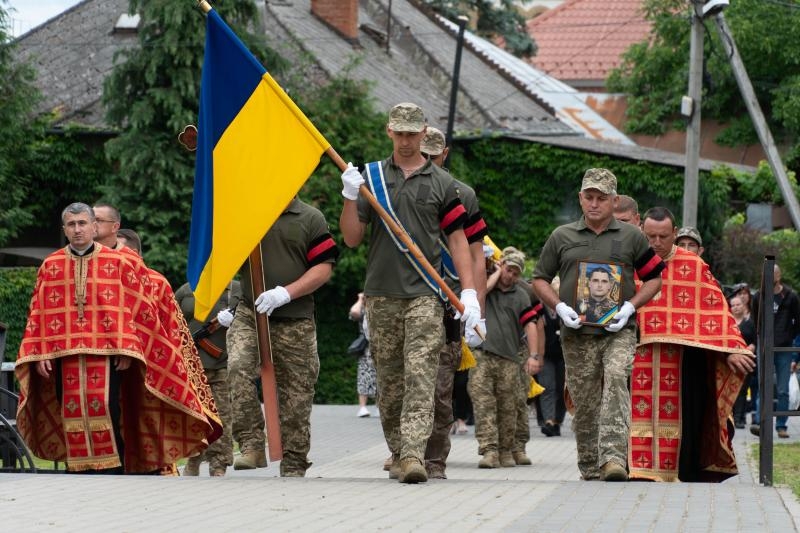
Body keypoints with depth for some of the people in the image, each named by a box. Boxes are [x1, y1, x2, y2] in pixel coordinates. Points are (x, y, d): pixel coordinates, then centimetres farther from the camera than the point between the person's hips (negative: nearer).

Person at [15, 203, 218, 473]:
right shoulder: (51, 266, 11)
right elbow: (38, 313, 9)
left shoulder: (117, 263, 5)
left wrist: (127, 349, -7)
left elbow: (134, 308, 2)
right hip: (65, 354, 3)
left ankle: (113, 472, -9)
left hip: (106, 352, -3)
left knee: (104, 409, -14)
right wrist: (40, 354, -1)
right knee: (73, 415, -1)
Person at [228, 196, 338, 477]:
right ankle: (252, 444, -22)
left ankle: (294, 467, 12)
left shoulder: (311, 219, 6)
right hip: (250, 315, 1)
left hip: (295, 322, -1)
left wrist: (285, 293, -13)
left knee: (296, 395, 2)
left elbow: (324, 268, 0)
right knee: (238, 368, -26)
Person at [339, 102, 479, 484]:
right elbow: (351, 238, 10)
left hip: (425, 293, -2)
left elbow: (457, 240, 8)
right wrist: (350, 197, -7)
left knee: (420, 377, -13)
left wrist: (468, 291, -2)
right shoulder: (371, 176, 12)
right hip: (381, 294, 2)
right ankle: (398, 453, 16)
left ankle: (414, 454, -21)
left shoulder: (442, 184, 8)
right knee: (389, 380, 6)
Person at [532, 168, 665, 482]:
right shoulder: (562, 237, 11)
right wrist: (559, 307, -2)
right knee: (584, 406, 3)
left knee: (616, 379, -27)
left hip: (618, 330, -2)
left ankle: (613, 457, -35)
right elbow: (540, 279, 16)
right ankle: (590, 471, 14)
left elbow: (654, 278, 13)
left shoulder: (631, 237, 9)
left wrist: (630, 306, -4)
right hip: (577, 332, 2)